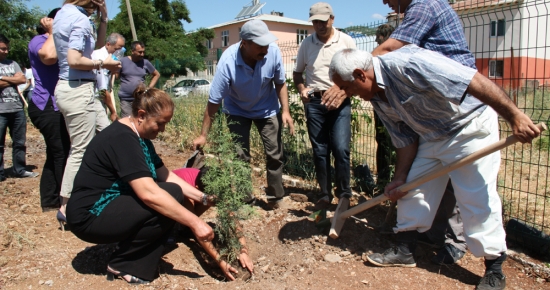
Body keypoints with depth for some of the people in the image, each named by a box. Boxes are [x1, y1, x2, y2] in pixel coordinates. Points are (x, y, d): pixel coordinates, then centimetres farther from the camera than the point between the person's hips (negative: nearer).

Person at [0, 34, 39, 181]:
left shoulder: (12, 63, 13)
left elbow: (22, 79, 0)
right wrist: (13, 80, -3)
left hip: (18, 109, 4)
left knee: (19, 142, 10)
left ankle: (19, 169, 19)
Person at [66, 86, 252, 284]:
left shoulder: (139, 137, 6)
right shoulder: (121, 139, -25)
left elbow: (165, 175, 7)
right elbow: (149, 194, -35)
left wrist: (202, 197, -2)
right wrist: (194, 222, -33)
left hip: (113, 204, 10)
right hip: (90, 216, -9)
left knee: (173, 194, -1)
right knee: (164, 202, -22)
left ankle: (139, 263, 2)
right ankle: (122, 264, -6)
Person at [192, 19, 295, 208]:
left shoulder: (273, 52, -27)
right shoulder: (228, 61, -33)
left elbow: (280, 83, -7)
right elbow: (214, 101, -26)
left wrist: (285, 111, -16)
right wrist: (203, 135, -22)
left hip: (267, 109, 2)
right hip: (237, 111, -1)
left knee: (274, 154, 2)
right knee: (240, 155, -4)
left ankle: (275, 196, 18)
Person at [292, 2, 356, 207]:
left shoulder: (346, 41, 1)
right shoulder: (306, 44, 8)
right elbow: (297, 73, 16)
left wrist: (340, 87, -14)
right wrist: (302, 89, -4)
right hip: (314, 102, 2)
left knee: (341, 149, -9)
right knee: (320, 151, 5)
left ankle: (344, 193, 8)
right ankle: (325, 194, 17)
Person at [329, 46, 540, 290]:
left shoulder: (405, 64, -31)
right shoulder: (378, 100, -2)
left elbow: (473, 80, -33)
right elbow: (405, 138, 5)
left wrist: (514, 116, -33)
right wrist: (400, 178, 1)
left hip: (470, 126, -8)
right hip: (431, 136, 8)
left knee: (476, 197, -7)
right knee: (413, 188, 9)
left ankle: (494, 270, 9)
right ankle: (404, 251, 23)